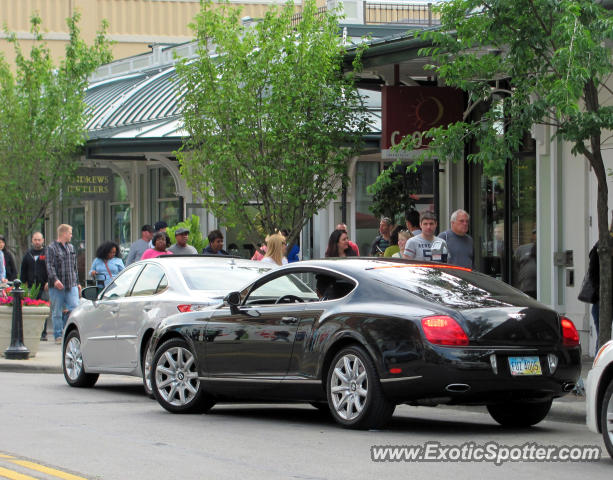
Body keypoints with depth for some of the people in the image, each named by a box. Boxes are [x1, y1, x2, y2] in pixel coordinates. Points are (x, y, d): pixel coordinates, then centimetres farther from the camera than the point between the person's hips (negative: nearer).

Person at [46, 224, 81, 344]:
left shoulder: (71, 248, 18)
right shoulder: (51, 248, -2)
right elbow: (50, 266, -13)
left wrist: (77, 282, 21)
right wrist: (55, 279, -27)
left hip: (71, 285, 5)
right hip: (57, 286, -5)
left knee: (75, 308, -8)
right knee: (57, 312, 0)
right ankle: (58, 336, 8)